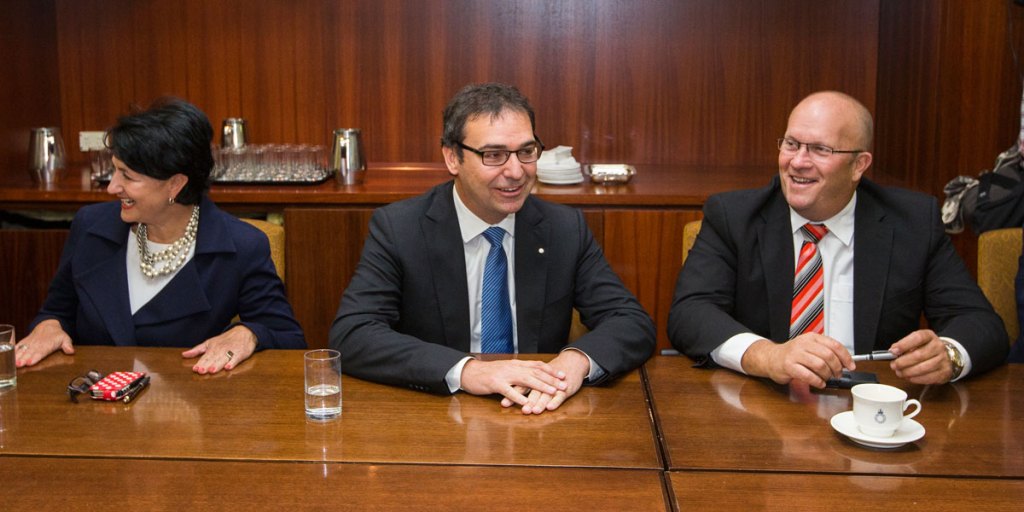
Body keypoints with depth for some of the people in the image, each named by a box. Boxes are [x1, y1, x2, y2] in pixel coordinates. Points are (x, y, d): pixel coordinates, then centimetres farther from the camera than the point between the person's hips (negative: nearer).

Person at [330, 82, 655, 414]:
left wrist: (578, 360, -24)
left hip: (540, 418, 2)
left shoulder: (566, 229, 0)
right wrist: (465, 371, -30)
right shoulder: (397, 229, -7)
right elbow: (350, 336, -17)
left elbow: (636, 324, -2)